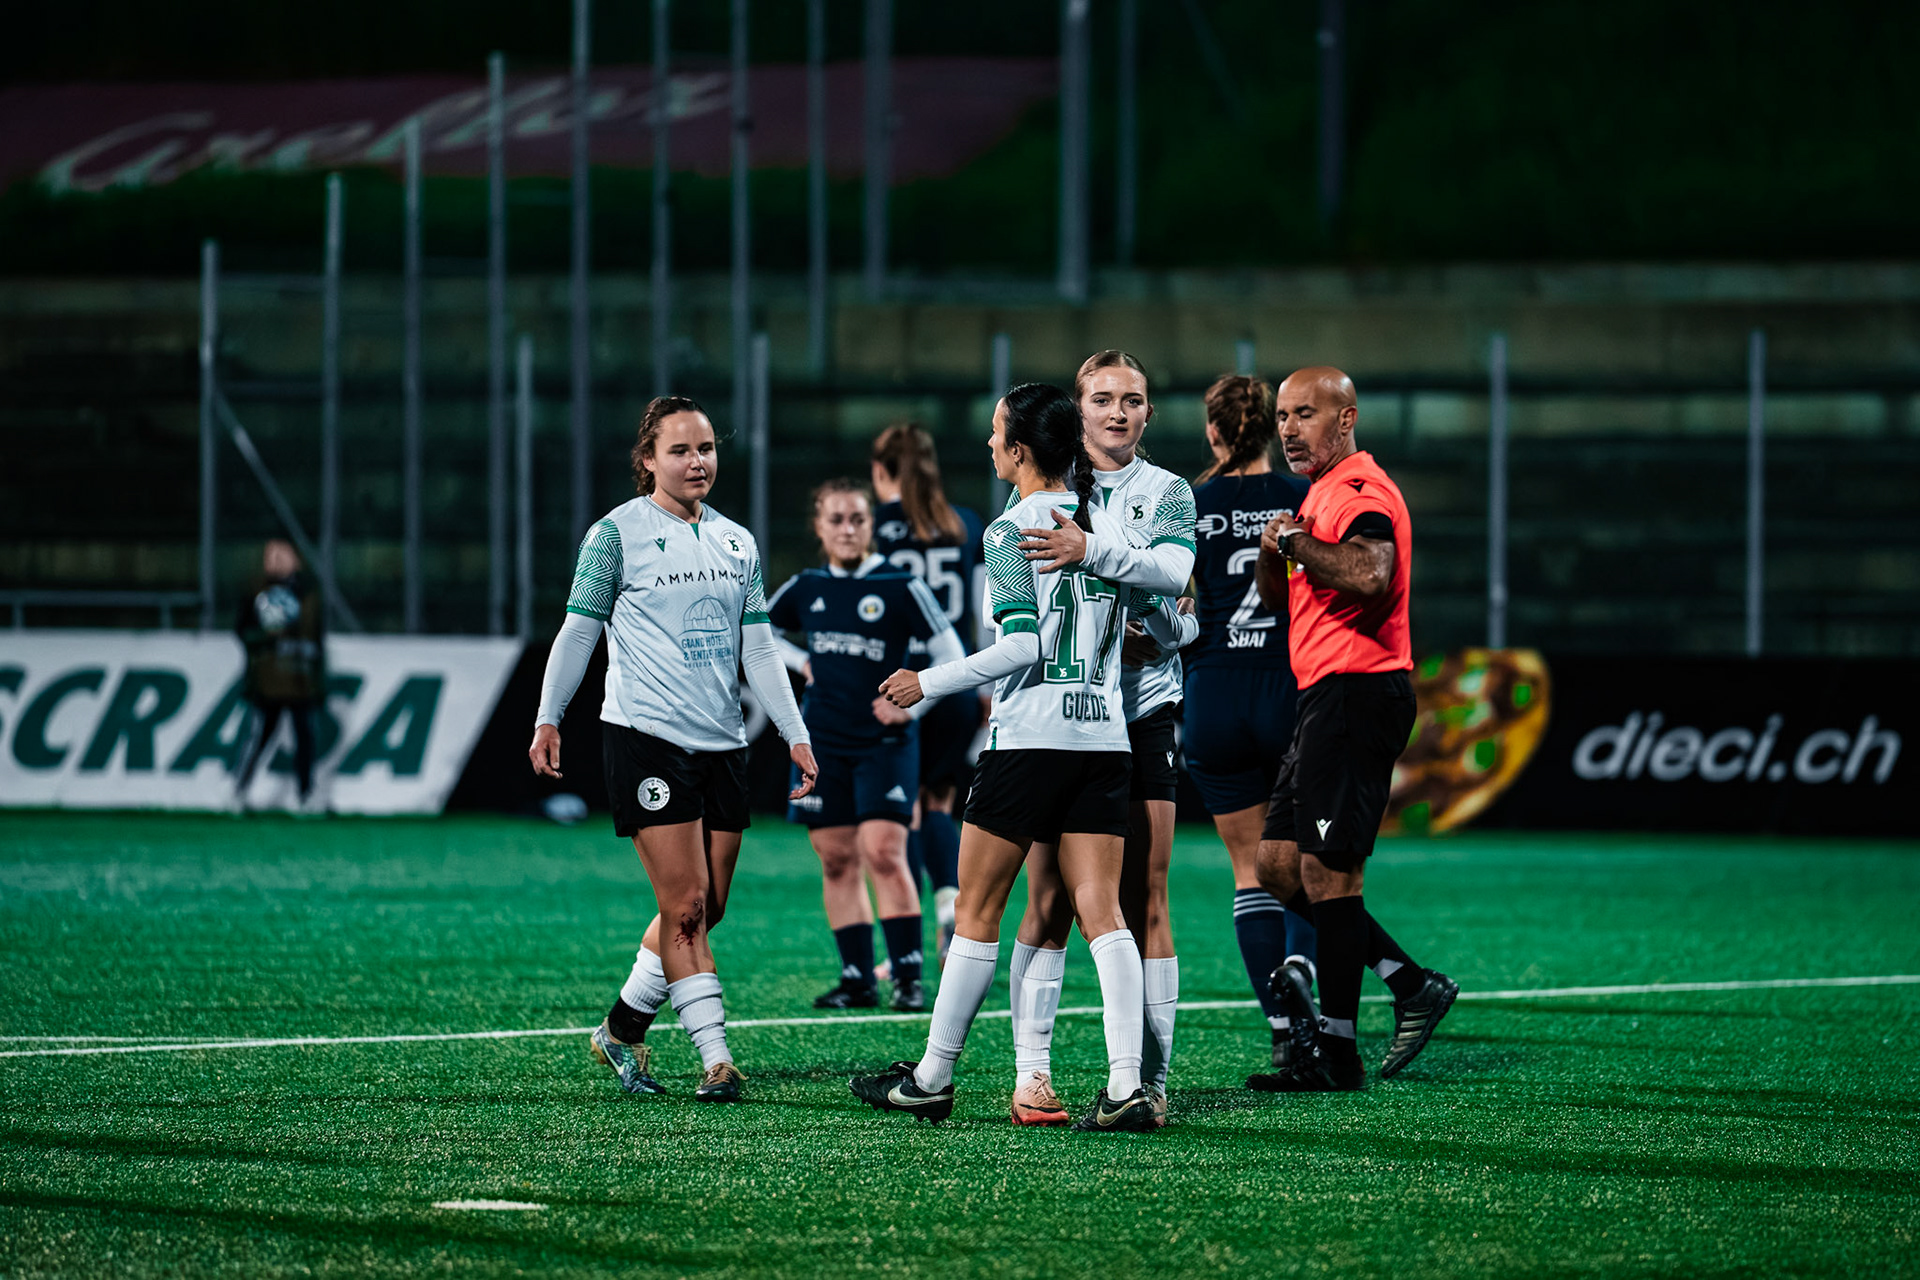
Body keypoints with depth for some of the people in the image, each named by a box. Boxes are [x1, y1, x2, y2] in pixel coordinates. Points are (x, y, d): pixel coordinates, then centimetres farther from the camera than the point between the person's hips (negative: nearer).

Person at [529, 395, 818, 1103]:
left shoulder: (737, 542, 14)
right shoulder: (617, 533, -2)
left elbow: (759, 648, 15)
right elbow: (578, 630, 1)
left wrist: (795, 734, 9)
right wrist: (548, 719, -5)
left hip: (723, 744, 6)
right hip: (645, 736, -6)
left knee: (705, 909, 6)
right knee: (685, 906, -11)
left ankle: (622, 1029, 23)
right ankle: (716, 1059, -11)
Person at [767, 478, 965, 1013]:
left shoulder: (900, 587, -6)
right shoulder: (806, 589, 6)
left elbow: (952, 657, -5)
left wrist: (910, 706, -12)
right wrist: (797, 665, 9)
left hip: (884, 742, -4)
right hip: (823, 742, 4)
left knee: (882, 851, -15)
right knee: (836, 859, 3)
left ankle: (908, 978, -12)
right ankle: (857, 978, 8)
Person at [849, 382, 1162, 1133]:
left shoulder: (1011, 532, -9)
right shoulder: (1105, 527, 9)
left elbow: (1022, 645, -16)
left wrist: (928, 684, -9)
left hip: (1030, 737, -6)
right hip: (1104, 734, 6)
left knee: (976, 911, 5)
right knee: (1100, 911, 0)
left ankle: (932, 1077, 13)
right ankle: (1126, 1087, -12)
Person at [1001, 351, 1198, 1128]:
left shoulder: (1168, 494, 8)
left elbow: (1170, 575, -11)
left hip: (1143, 708, 0)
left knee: (1143, 905, -2)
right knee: (1049, 902, -4)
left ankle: (1150, 1079, 0)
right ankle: (1032, 1074, 0)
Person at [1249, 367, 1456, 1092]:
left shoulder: (1360, 490, -12)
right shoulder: (1323, 493, 21)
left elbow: (1371, 574, -32)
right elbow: (1275, 598, 25)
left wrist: (1299, 543, -18)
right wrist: (1275, 551, 4)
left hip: (1356, 693, -11)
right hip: (1325, 698, 11)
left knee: (1327, 871, -8)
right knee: (1279, 865, 11)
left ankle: (1336, 1056, -4)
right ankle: (1414, 985, 14)